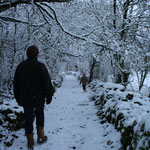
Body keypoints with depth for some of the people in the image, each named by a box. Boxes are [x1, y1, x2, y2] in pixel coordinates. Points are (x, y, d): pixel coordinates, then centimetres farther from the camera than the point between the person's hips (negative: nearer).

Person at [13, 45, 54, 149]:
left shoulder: (20, 67, 3)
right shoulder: (40, 66, -11)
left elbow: (16, 85, 10)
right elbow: (47, 84, -13)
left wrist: (18, 99, 18)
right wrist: (49, 97, -2)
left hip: (25, 100, 3)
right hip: (39, 99, -2)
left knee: (28, 120, 9)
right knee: (40, 116, 20)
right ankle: (41, 137, 22)